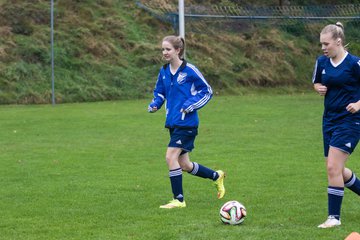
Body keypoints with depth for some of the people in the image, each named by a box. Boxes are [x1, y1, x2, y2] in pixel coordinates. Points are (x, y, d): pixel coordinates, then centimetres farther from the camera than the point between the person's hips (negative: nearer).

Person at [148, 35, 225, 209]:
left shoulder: (189, 70, -12)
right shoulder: (164, 71, 7)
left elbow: (207, 91, -6)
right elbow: (160, 92, 21)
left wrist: (191, 105, -16)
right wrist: (154, 104, 1)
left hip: (187, 122, -7)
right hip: (173, 123, 8)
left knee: (171, 157, -16)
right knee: (184, 165, 12)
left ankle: (179, 200, -6)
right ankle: (216, 176, 34)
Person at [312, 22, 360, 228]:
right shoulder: (322, 62, 4)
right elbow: (316, 82, 20)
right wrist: (319, 88, -1)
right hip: (329, 120, 7)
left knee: (333, 168, -13)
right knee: (337, 170, 12)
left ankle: (334, 217, -4)